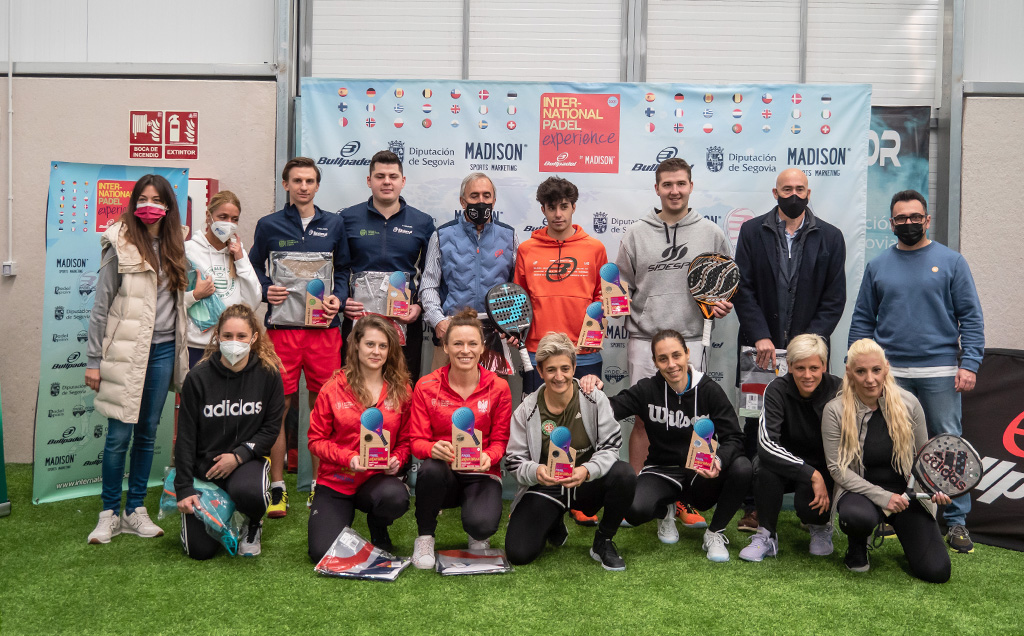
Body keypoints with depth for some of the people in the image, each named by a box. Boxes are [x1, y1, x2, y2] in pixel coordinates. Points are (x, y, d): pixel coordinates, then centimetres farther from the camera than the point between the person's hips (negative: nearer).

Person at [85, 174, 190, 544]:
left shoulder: (173, 247, 10)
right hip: (126, 351, -5)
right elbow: (101, 305, -5)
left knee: (148, 432, 10)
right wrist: (94, 361, -7)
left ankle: (135, 510, 21)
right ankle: (109, 513, 13)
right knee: (119, 435, -3)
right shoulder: (121, 247, -5)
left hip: (162, 350, 5)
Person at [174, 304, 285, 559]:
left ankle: (253, 524, 2)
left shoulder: (268, 374, -6)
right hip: (204, 463, 1)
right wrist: (184, 489, -8)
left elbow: (271, 428, -2)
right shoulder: (198, 377, -7)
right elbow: (185, 437, -4)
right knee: (200, 550, -8)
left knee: (248, 493, -37)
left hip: (247, 459, 0)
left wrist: (239, 455, -16)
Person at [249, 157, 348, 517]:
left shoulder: (334, 225, 12)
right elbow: (253, 269, 12)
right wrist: (266, 291, -7)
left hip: (324, 326, 1)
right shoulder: (269, 226, 8)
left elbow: (343, 270, 15)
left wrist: (337, 298, -2)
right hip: (282, 324, -1)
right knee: (278, 406, 0)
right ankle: (277, 488, 10)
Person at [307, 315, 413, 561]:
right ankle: (345, 514, 20)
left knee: (396, 497, -36)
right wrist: (347, 458, -18)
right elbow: (316, 440, -2)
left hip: (378, 479, 1)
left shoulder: (401, 391, 2)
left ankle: (379, 530, 4)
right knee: (323, 553, -17)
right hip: (335, 481, -1)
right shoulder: (334, 388, -3)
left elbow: (405, 440, 9)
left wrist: (396, 460, -12)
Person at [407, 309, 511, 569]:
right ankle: (425, 537, -8)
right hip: (442, 475, 1)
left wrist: (489, 456, -23)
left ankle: (478, 535, 12)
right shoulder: (426, 387, -2)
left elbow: (500, 439, 1)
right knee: (430, 468, -37)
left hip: (481, 475, 0)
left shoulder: (498, 387, -2)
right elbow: (417, 440, -3)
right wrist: (433, 449, -27)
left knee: (482, 525, -31)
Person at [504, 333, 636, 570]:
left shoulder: (594, 399, -8)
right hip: (545, 488, 0)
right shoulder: (527, 410, -7)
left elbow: (611, 445, -12)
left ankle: (603, 542, -4)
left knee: (624, 475, -32)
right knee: (518, 553, -19)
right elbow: (514, 460, -6)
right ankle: (554, 525, 20)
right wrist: (535, 472, -29)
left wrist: (587, 470, -32)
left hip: (587, 483, 0)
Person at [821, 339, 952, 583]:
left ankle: (896, 526, 22)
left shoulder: (908, 403, -6)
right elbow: (837, 468, -12)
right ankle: (857, 547, 0)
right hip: (861, 490, -2)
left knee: (936, 572, -10)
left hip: (907, 492, 2)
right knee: (858, 517, -39)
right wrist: (882, 496, -20)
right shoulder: (834, 411, -12)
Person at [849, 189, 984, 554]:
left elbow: (971, 318, 1)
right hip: (890, 373, 2)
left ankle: (956, 520, 10)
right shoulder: (878, 266, 10)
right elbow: (862, 321, 11)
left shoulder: (950, 262, 4)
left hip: (940, 372, -2)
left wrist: (969, 364, -9)